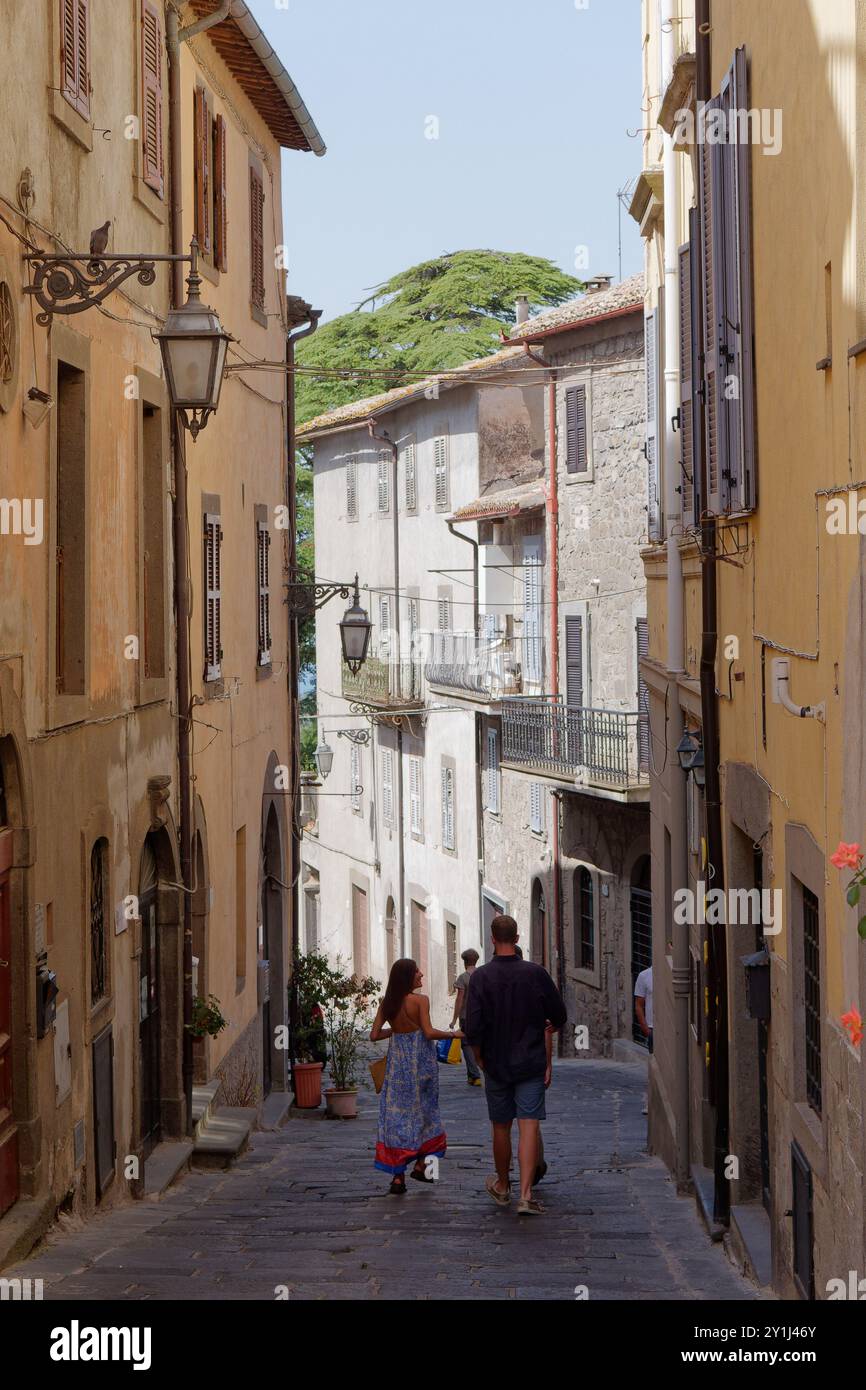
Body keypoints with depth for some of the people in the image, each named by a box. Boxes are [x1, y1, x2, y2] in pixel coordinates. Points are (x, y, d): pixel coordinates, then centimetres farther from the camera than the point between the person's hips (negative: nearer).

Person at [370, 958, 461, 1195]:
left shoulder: (386, 1003, 1)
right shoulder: (420, 1000, -12)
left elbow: (374, 1035, 2)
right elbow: (429, 1033, -17)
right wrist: (454, 1034, -4)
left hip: (397, 1062, 3)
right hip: (421, 1060, -3)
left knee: (396, 1114, 5)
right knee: (425, 1111, 16)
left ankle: (397, 1175, -1)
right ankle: (421, 1164, 19)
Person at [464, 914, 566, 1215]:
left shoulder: (481, 977, -9)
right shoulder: (536, 973, -6)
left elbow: (473, 1027, -13)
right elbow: (559, 1017, 4)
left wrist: (480, 1058, 5)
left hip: (496, 1064, 1)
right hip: (531, 1064, -1)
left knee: (501, 1128, 15)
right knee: (529, 1126, -4)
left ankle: (502, 1187, 32)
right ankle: (526, 1195, -15)